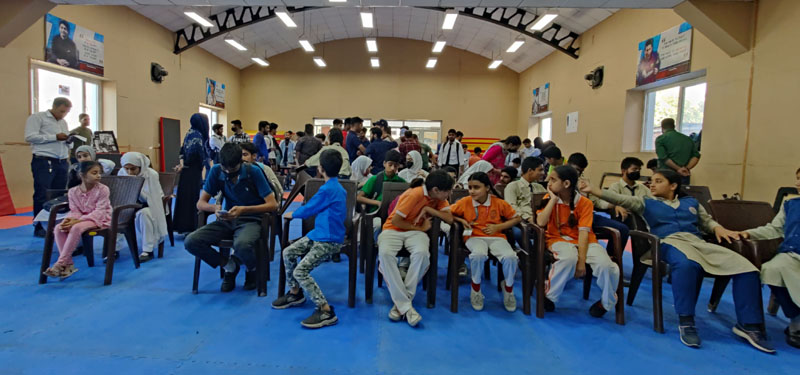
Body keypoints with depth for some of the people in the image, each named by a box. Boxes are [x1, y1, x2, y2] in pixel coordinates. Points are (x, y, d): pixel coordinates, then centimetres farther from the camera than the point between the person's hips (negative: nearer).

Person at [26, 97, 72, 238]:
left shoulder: (63, 122, 21)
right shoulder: (37, 118, -2)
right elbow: (30, 137, -13)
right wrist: (55, 137, -15)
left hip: (62, 162, 7)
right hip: (43, 162, -7)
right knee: (42, 195, -5)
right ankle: (39, 228, 2)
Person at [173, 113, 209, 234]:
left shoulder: (190, 132, 13)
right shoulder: (197, 135, -15)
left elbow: (183, 150, 9)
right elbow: (193, 153, -23)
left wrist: (182, 163, -3)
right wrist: (184, 165, -11)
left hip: (187, 169, 8)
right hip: (193, 171, -8)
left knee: (184, 196, 12)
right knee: (191, 197, -3)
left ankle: (182, 225, 21)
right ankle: (189, 227, 3)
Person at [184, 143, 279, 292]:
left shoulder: (253, 172, -13)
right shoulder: (216, 171, -3)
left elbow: (272, 205, -15)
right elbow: (200, 203, 1)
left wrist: (243, 210, -27)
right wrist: (214, 207, -23)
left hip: (250, 221, -4)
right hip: (226, 220, 5)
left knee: (242, 245, -38)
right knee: (190, 242, -19)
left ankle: (252, 269, 0)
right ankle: (229, 266, 4)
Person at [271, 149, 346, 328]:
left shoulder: (327, 189, -18)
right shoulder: (337, 187, 12)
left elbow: (307, 210, -6)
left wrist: (292, 214, 12)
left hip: (328, 240, -10)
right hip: (319, 234, 10)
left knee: (300, 271, -18)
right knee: (288, 253, 10)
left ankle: (326, 312, -16)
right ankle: (295, 293, 25)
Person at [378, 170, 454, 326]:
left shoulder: (439, 197, 2)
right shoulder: (414, 195, -19)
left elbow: (449, 219, -7)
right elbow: (395, 220, -17)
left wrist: (428, 209, -17)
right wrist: (421, 228, -11)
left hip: (416, 232, 4)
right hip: (393, 229, -4)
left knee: (422, 253, -34)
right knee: (385, 253, -38)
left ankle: (402, 301, -22)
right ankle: (405, 306, -34)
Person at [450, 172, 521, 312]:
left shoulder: (499, 203, -1)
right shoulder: (465, 202, -1)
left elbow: (517, 218, 8)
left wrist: (498, 227, -4)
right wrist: (461, 220, -6)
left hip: (496, 237, 1)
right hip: (475, 237, -1)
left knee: (510, 257, -30)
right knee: (478, 255, -38)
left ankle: (508, 288, 3)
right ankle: (476, 288, -8)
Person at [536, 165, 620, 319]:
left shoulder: (585, 203, -6)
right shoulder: (549, 199, -1)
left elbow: (583, 232, -14)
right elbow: (540, 222, -17)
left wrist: (581, 261, -24)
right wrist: (554, 199, -14)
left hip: (583, 241, 1)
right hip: (559, 239, -1)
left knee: (606, 265, -28)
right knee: (569, 258, -37)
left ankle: (607, 302, 4)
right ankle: (549, 297, -15)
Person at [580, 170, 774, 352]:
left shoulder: (691, 202, 27)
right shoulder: (646, 203, 17)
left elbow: (707, 221, 32)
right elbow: (620, 199, 4)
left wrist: (718, 228, 7)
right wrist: (593, 190, -9)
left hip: (698, 242, 5)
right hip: (670, 242, -4)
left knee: (746, 268, -16)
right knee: (685, 264, -41)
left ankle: (748, 325, -3)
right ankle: (685, 322, -29)